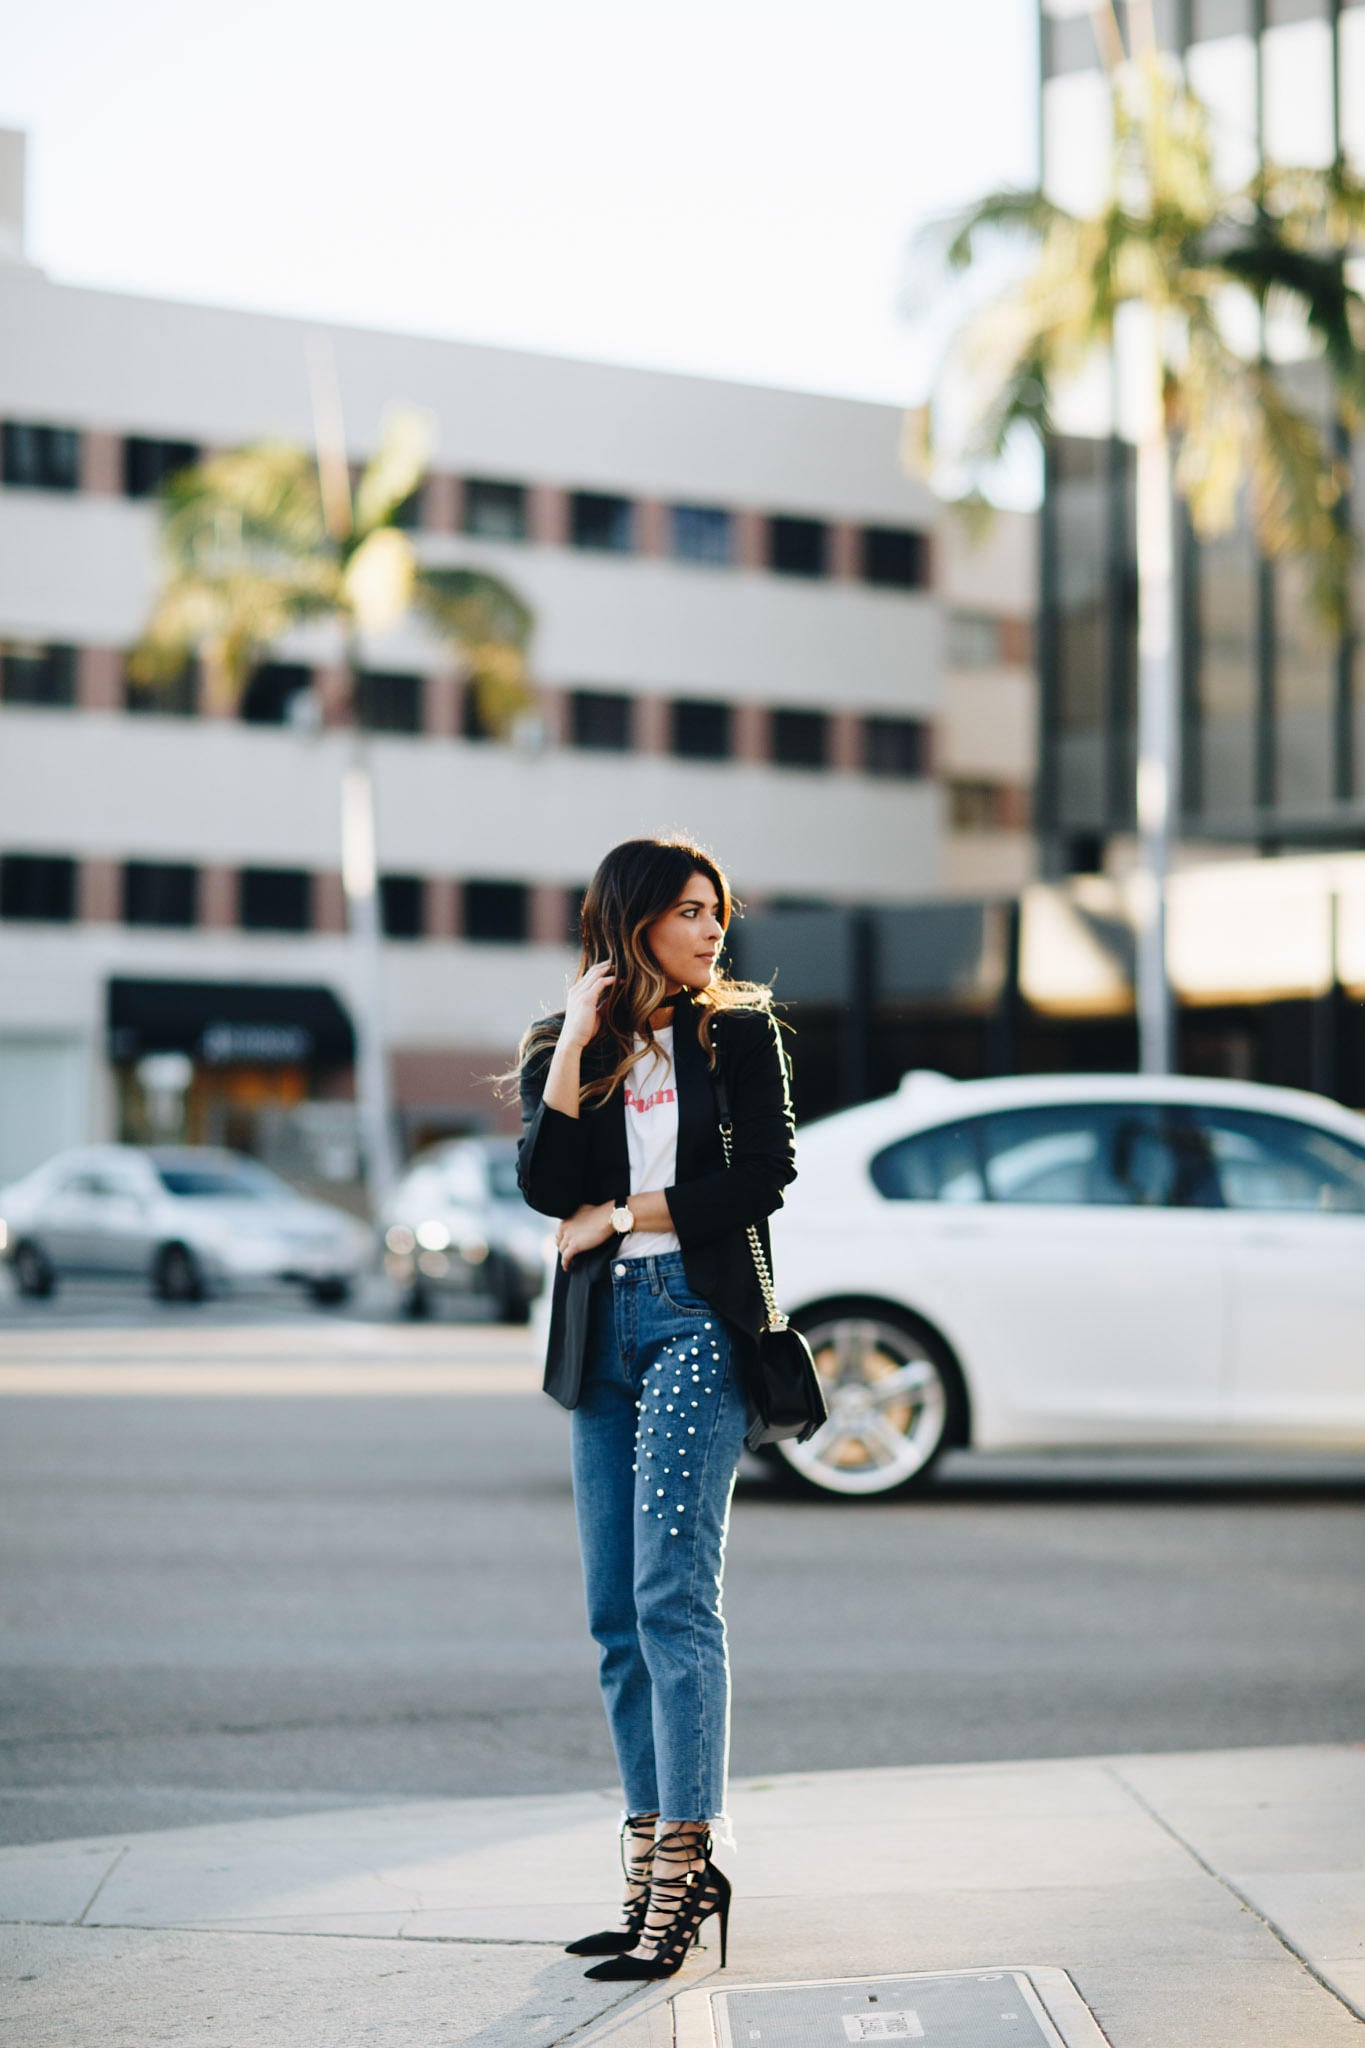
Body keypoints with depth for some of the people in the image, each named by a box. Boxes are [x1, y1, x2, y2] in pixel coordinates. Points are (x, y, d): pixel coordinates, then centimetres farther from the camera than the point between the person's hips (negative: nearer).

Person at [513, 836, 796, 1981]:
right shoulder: (564, 1047, 13)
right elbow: (546, 1187, -2)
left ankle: (682, 1863, -15)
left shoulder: (740, 1033, 8)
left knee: (671, 1593, -14)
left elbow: (764, 1179, -3)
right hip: (604, 1330, 4)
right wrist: (574, 1047, -7)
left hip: (699, 1321, -4)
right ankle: (657, 1871, 9)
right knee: (617, 1612, 3)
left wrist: (621, 1215, -2)